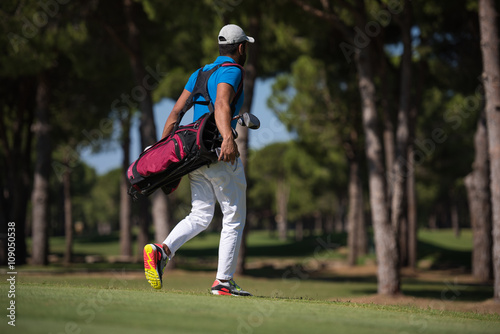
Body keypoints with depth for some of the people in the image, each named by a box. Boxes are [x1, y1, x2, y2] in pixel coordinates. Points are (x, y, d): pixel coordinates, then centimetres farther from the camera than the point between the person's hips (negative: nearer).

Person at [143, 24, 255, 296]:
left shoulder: (199, 73, 19)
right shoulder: (232, 71, -5)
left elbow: (175, 113, 14)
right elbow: (221, 104, -25)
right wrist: (228, 138, -40)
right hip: (221, 154, -7)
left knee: (200, 217, 5)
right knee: (234, 219, 3)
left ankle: (161, 251, -20)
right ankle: (223, 282, 2)